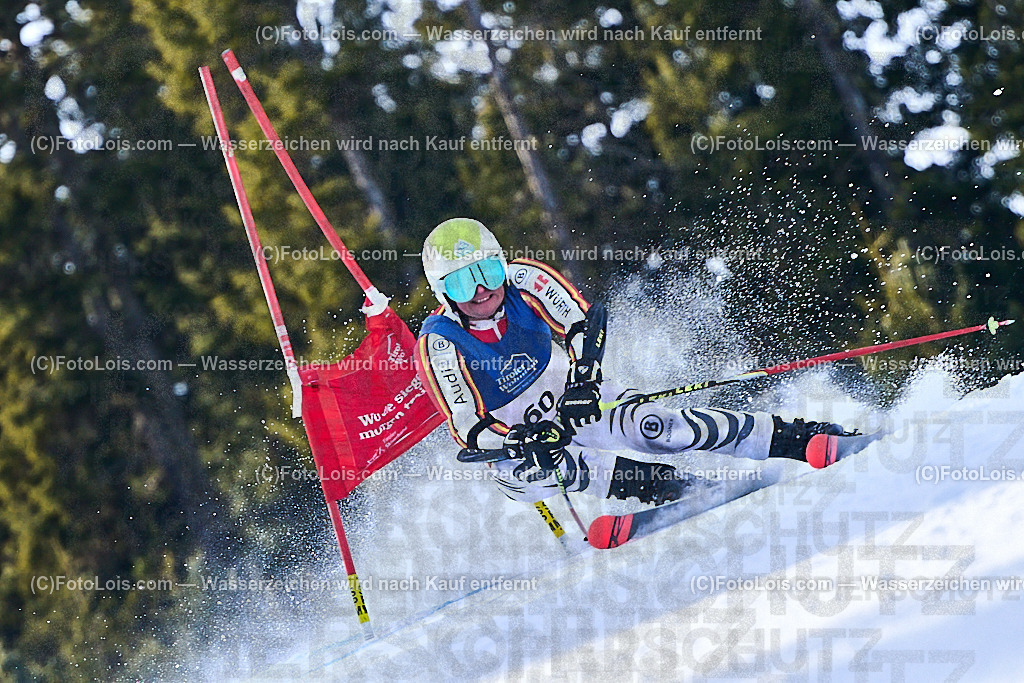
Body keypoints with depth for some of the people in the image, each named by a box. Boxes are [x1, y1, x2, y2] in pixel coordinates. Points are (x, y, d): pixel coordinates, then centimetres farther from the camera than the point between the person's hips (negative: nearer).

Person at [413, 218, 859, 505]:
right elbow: (469, 429, -22)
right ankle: (654, 485, -36)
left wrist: (583, 375, -30)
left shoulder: (523, 281, -14)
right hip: (512, 438, -2)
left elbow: (583, 321, -11)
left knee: (652, 426, -21)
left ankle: (787, 438, -19)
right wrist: (523, 444, -40)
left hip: (573, 400, 2)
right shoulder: (439, 345, -20)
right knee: (523, 472, -37)